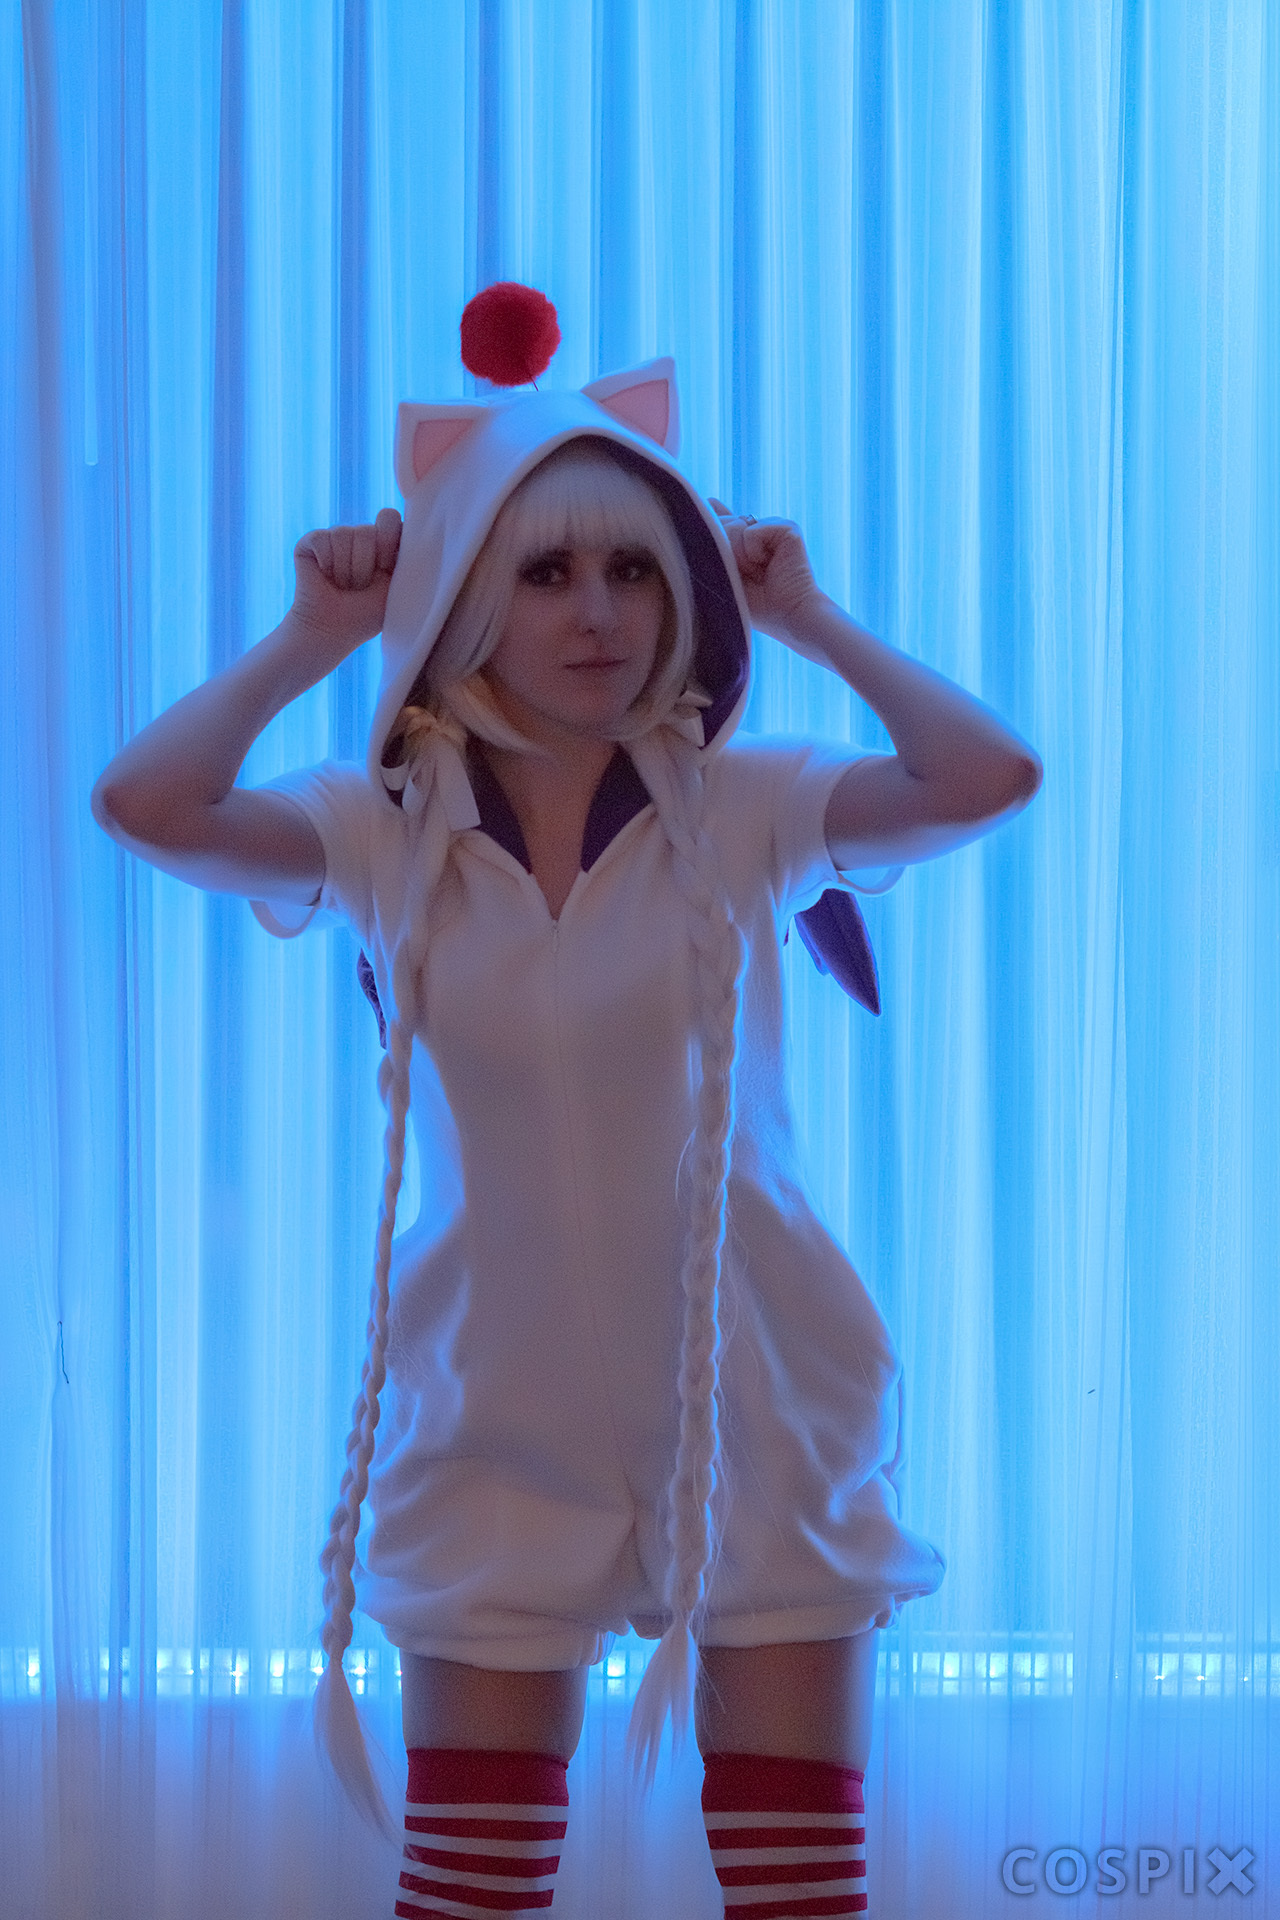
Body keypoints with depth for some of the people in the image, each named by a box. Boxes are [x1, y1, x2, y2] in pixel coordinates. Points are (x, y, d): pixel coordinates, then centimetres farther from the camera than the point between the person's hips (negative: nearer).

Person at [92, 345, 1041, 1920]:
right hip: (501, 1417, 1)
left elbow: (989, 778, -19)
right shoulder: (386, 833, -3)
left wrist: (807, 619, -9)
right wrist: (309, 638, -9)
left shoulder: (741, 812, -5)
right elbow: (144, 805, -18)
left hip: (750, 1400, -1)